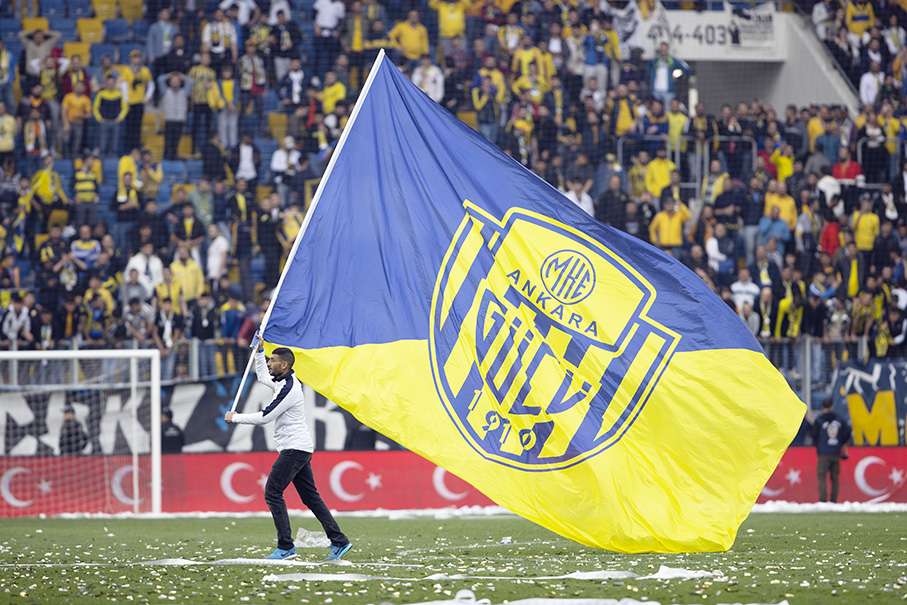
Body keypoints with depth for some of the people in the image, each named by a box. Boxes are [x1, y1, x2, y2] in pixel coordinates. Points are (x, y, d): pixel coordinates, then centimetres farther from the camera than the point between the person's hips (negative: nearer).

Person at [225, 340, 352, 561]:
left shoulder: (288, 389, -18)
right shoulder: (282, 382, 13)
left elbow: (264, 417, -18)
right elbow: (263, 377, 35)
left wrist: (235, 418, -7)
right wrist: (259, 350, 29)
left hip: (294, 449, -10)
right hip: (300, 449, 10)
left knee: (273, 493, -10)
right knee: (310, 497, 10)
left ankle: (286, 547, -12)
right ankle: (339, 541, 8)